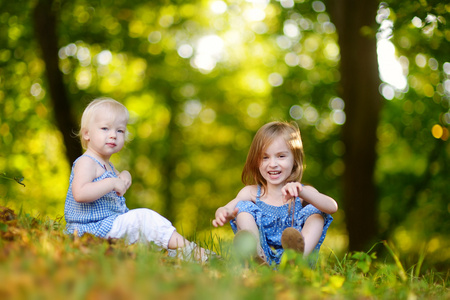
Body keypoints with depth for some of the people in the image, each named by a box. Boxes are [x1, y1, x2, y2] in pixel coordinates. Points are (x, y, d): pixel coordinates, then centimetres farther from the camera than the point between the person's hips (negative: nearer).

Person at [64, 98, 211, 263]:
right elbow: (80, 194, -31)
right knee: (143, 217, -21)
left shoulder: (106, 165, 19)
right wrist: (112, 183, -28)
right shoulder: (86, 162, -14)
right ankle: (185, 247, -22)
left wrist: (124, 177, 12)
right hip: (95, 229, -11)